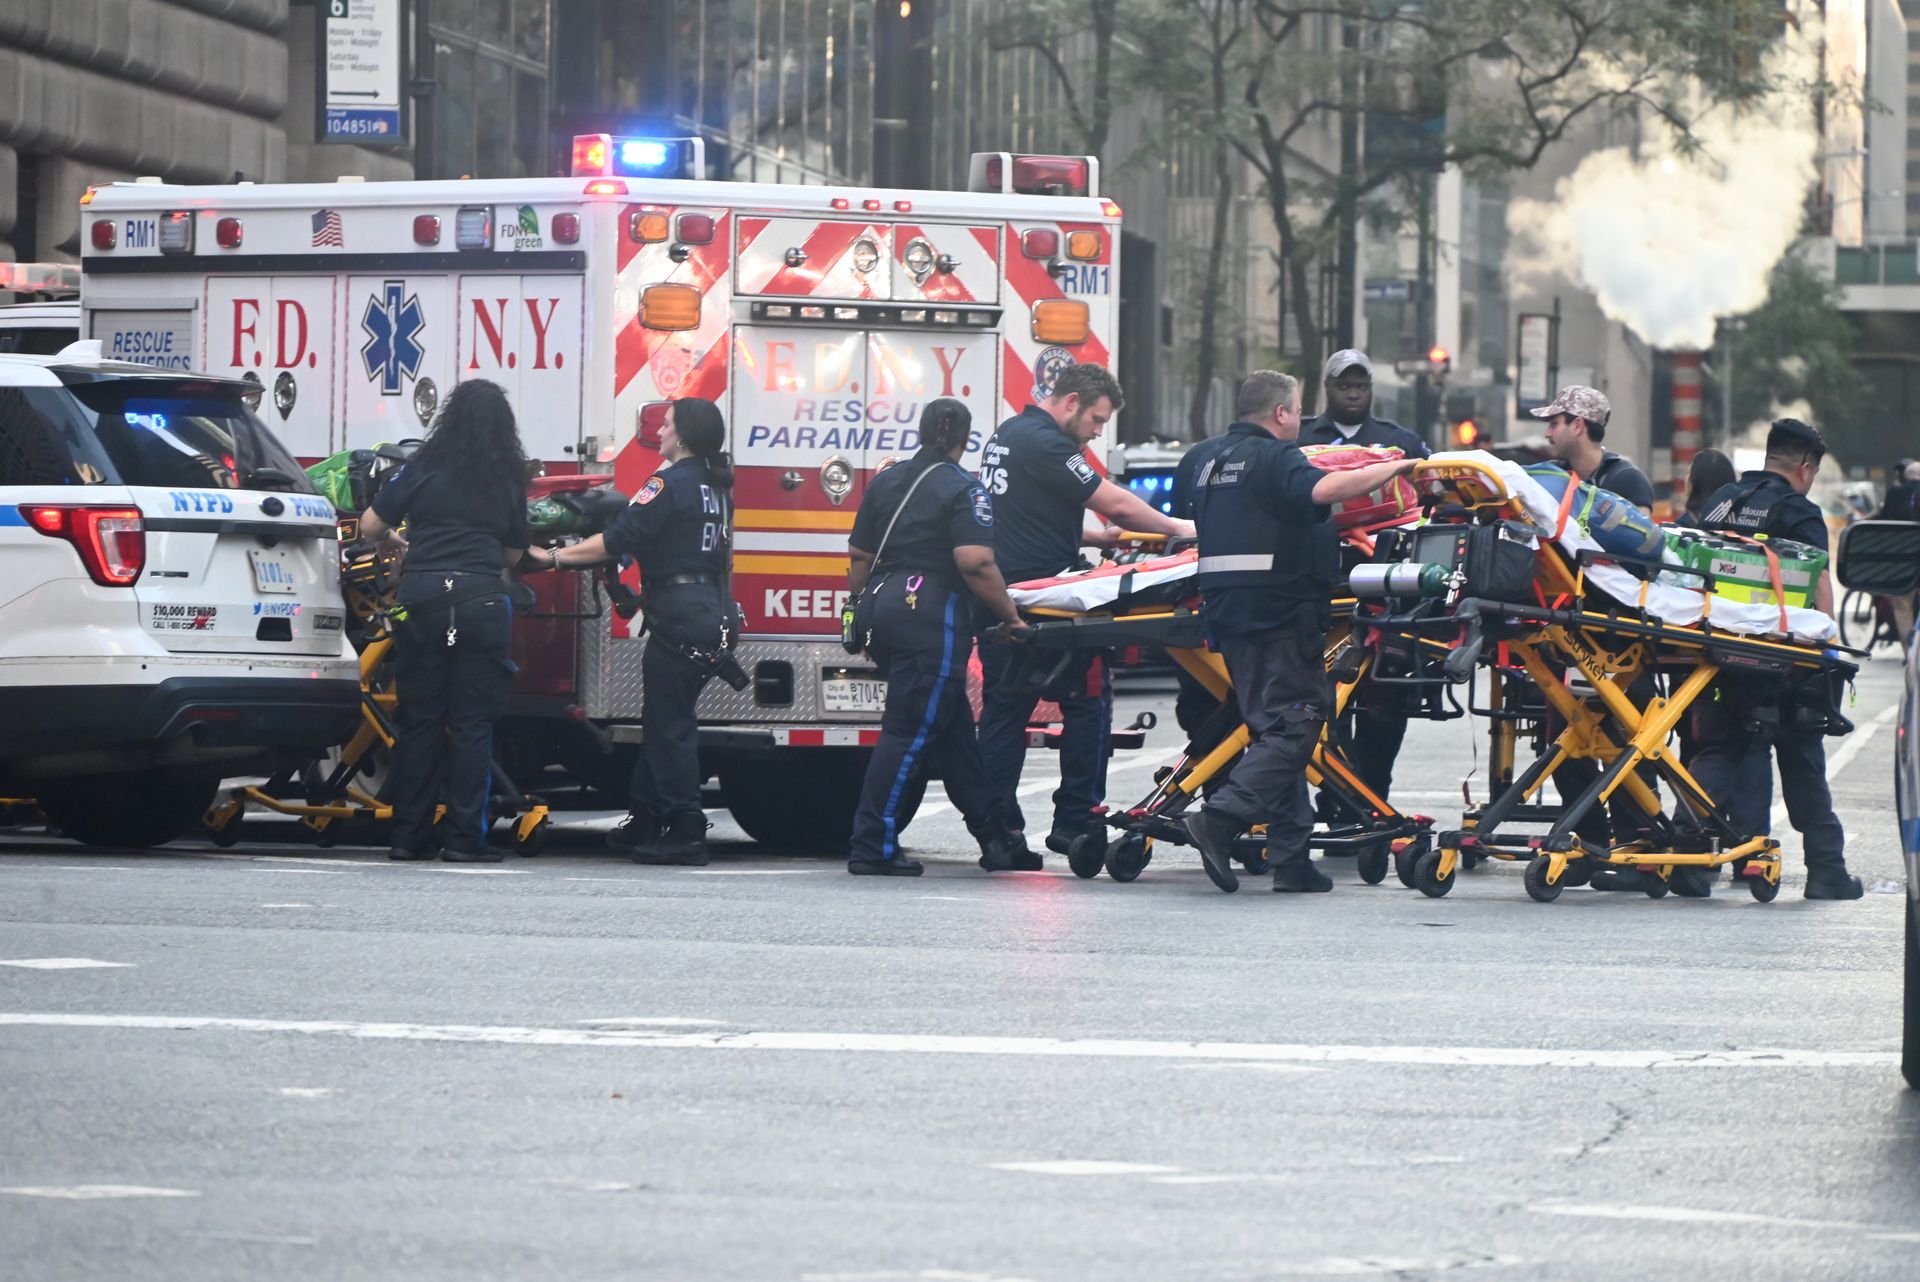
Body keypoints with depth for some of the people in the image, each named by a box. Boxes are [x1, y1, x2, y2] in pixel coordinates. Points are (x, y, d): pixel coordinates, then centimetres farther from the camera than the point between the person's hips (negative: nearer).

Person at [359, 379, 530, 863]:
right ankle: (463, 837, -1)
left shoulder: (425, 467, 3)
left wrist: (397, 536, 26)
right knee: (471, 724, 2)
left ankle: (408, 835, 9)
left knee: (418, 720, 7)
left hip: (421, 593, 1)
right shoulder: (510, 478, 7)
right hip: (482, 600, -1)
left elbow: (370, 524, 4)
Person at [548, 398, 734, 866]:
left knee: (669, 725, -6)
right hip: (713, 612, 9)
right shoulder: (713, 485, 15)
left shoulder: (671, 483, -12)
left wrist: (555, 557, -5)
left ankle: (685, 833, -8)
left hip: (678, 613, -9)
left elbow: (618, 540, -14)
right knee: (662, 721, 16)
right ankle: (643, 822, 22)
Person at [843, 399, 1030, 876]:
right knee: (910, 731, -5)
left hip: (885, 607, 8)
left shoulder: (886, 482, 14)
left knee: (952, 729, 15)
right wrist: (1012, 617, -10)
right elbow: (975, 563, -19)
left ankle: (993, 836, 20)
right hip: (931, 617, -8)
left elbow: (859, 556, 16)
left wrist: (863, 613, 26)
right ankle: (872, 848, -8)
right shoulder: (963, 489, -8)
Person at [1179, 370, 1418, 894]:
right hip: (1279, 613, -9)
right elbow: (1323, 489, -27)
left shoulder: (1213, 464, 19)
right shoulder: (1274, 458, -9)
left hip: (1227, 613, 9)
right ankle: (1221, 818, -22)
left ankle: (1290, 855, 8)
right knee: (1293, 728, -8)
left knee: (1277, 730, 11)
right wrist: (1394, 468, -17)